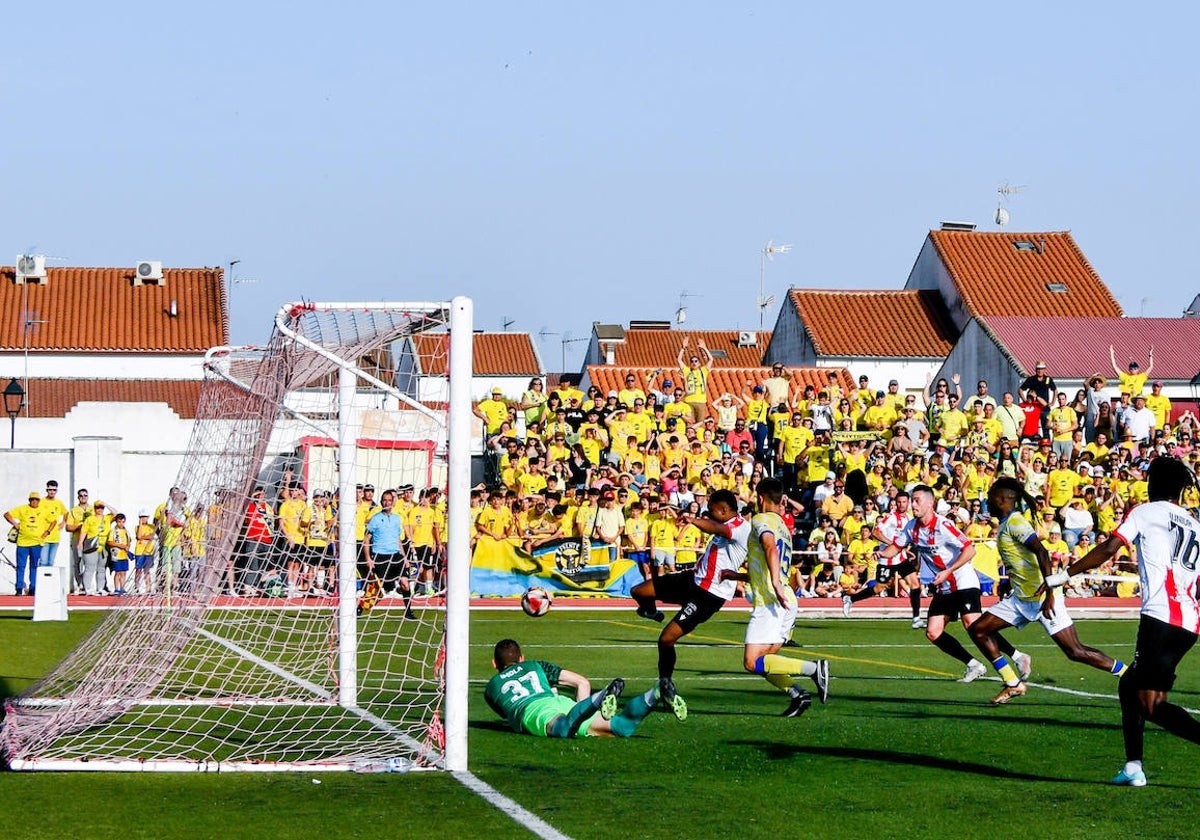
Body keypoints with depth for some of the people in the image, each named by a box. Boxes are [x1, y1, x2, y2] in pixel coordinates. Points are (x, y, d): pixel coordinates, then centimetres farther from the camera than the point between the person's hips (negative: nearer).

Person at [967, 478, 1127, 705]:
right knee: (979, 630, 6)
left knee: (1076, 652, -10)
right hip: (1021, 598, 10)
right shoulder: (1006, 524, 15)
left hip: (1042, 598, -10)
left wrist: (1049, 593, -32)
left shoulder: (1014, 523, -14)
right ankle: (1013, 684, 9)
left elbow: (1042, 553, -26)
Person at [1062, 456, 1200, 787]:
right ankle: (1133, 767, 14)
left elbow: (1107, 550, -4)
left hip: (1160, 615, -7)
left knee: (1152, 705, -9)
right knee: (1129, 687, 20)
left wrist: (1063, 575, 2)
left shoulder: (1145, 512, 6)